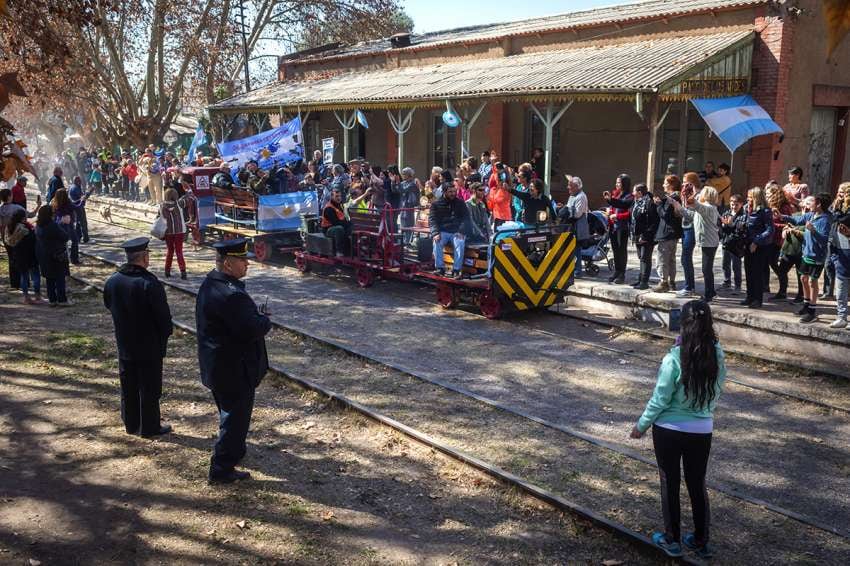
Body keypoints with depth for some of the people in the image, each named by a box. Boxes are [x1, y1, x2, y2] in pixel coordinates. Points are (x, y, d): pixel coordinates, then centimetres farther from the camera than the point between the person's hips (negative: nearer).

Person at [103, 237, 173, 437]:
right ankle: (150, 426, 17)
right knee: (149, 388, 7)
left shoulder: (112, 281, -4)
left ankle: (131, 424, 30)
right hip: (150, 346, -6)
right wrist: (165, 334, 0)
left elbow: (108, 306, 11)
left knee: (128, 386, 18)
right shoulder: (150, 284, -24)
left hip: (124, 345, 6)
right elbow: (163, 315, -19)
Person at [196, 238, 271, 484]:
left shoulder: (209, 284, 4)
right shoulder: (230, 294, -29)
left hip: (216, 366, 10)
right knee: (235, 417, 5)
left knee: (229, 413, 27)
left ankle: (232, 452, 46)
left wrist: (257, 316, 0)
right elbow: (253, 329, -31)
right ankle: (221, 469, 15)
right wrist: (265, 320, -11)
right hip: (234, 369, -10)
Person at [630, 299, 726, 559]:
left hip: (669, 430, -4)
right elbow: (715, 394, 3)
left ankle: (672, 540, 26)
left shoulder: (675, 358, -22)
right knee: (697, 485, 18)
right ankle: (701, 541, 29)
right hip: (702, 431, 4)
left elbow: (660, 400, -15)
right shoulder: (718, 356, -8)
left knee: (670, 483, 13)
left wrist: (641, 425, -2)